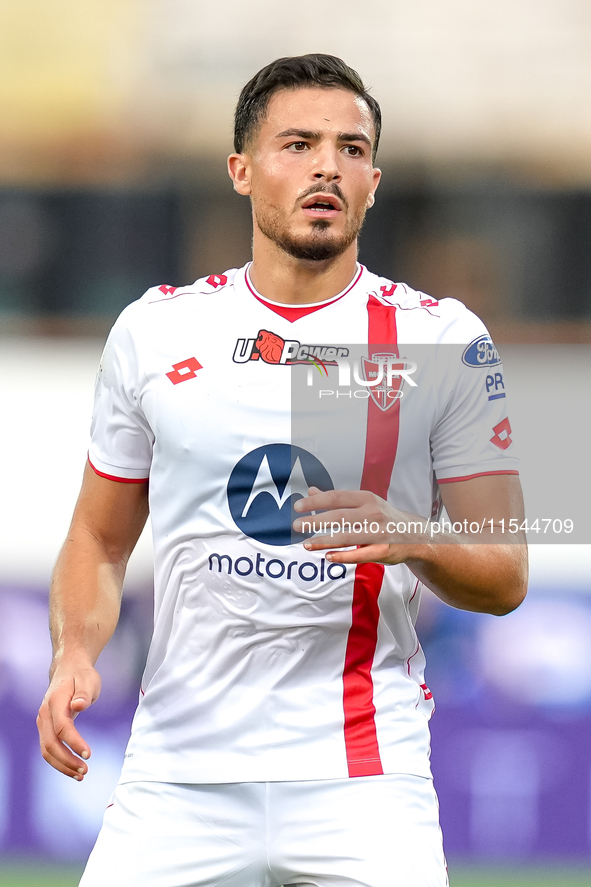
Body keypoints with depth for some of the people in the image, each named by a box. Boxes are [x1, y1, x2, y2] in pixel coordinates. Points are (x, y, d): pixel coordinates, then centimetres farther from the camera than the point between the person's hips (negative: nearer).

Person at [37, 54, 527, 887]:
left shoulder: (440, 339, 2)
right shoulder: (154, 329, 7)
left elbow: (506, 576, 2)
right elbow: (99, 542, 16)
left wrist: (412, 539, -18)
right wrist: (74, 654, -4)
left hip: (362, 779, -1)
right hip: (177, 773, 1)